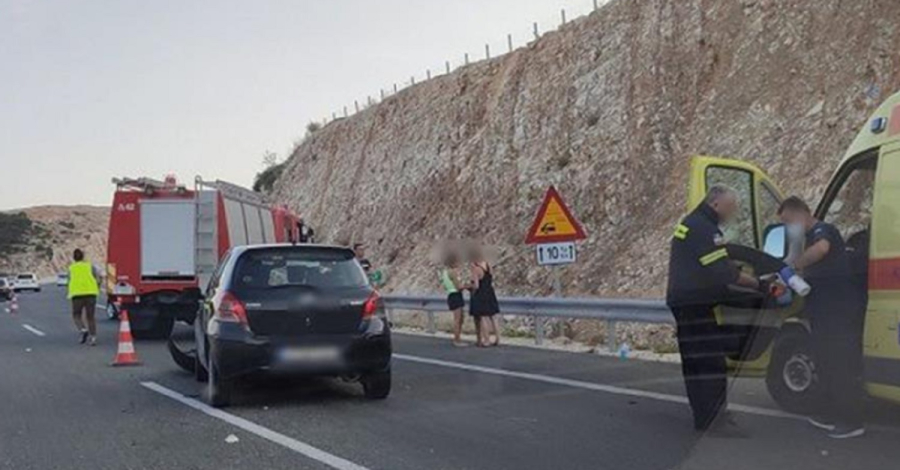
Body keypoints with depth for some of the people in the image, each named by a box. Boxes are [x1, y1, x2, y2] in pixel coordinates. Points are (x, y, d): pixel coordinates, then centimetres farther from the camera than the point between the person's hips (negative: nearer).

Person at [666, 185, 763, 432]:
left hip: (687, 302, 11)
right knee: (710, 362, -9)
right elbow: (722, 272, -20)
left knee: (697, 362, 14)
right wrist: (757, 283, -14)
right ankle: (710, 419, -8)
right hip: (694, 303, -11)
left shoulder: (692, 223, 19)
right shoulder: (702, 228, -16)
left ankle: (706, 415, 21)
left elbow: (715, 267, 24)